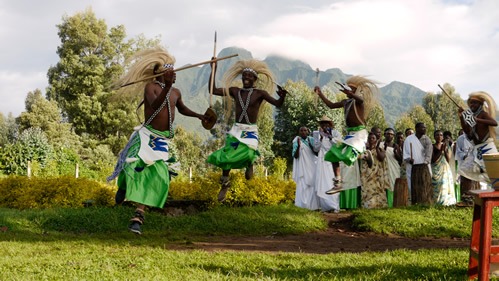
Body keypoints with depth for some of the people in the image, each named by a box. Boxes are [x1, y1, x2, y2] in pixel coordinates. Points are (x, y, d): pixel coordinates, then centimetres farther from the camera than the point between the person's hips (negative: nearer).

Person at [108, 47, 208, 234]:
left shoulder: (176, 92, 13)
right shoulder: (150, 86, -9)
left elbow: (182, 109, 34)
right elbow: (155, 105, -30)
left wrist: (198, 116, 21)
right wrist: (167, 85, -41)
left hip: (163, 140, 5)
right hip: (147, 135, -5)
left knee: (158, 177, -7)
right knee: (134, 165, -19)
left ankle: (138, 217, -4)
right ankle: (124, 186, 21)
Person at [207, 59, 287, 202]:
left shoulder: (260, 93, -4)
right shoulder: (234, 91, 4)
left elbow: (278, 104, -9)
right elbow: (213, 90, 2)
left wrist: (282, 97, -32)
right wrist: (213, 70, -3)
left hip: (251, 131, -3)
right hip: (236, 130, 3)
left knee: (248, 153, -26)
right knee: (227, 157, -3)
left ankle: (250, 163, 14)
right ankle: (225, 184, 21)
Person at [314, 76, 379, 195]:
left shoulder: (358, 100, -7)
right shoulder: (346, 102, 16)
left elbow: (361, 99, -33)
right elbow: (331, 105, 27)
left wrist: (349, 93, -51)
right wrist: (320, 94, 23)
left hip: (359, 132, -9)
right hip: (349, 133, 9)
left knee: (347, 156, -27)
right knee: (333, 155, 4)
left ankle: (365, 155, 4)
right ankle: (338, 183, 8)